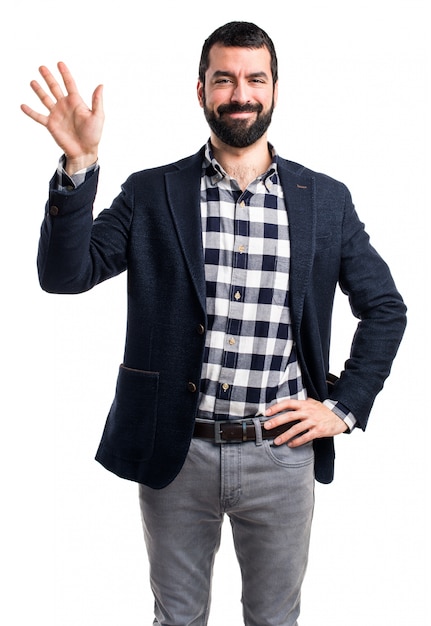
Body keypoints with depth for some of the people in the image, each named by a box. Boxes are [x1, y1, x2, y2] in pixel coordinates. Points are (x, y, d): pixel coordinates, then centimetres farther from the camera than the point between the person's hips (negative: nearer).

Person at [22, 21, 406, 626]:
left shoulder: (326, 200, 1)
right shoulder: (151, 194, -2)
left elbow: (385, 307, 8)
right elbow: (65, 274, -12)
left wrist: (344, 407, 1)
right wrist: (79, 164, -23)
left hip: (281, 454, 1)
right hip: (175, 453, 0)